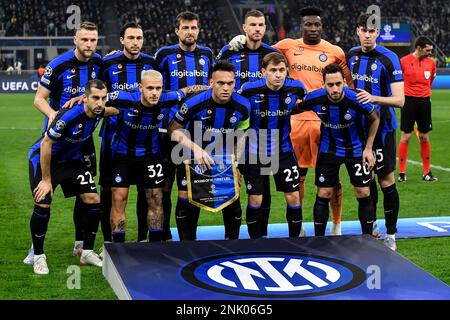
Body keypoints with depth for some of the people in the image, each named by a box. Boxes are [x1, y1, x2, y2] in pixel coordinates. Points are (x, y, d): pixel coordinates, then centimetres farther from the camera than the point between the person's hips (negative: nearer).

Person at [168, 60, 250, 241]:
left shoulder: (242, 106, -14)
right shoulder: (194, 104, -25)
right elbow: (174, 130, -12)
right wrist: (195, 148, -24)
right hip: (192, 158, -2)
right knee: (186, 198, -7)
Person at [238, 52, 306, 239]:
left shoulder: (296, 88, -12)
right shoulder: (249, 89, -18)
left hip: (284, 151, 2)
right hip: (255, 152, -2)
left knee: (293, 197, 1)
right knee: (255, 200, 1)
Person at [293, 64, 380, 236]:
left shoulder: (357, 100, -28)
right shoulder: (315, 99, -23)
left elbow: (375, 118, -7)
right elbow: (296, 109, 1)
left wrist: (368, 149, -6)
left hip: (356, 149, -1)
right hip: (328, 149, 1)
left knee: (363, 194, -2)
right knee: (323, 194, 0)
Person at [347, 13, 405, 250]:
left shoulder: (388, 59, -14)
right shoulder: (352, 55, 4)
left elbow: (399, 100, -18)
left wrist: (373, 98, -32)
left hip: (382, 126, -5)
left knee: (386, 180, -4)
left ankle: (390, 235, 5)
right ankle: (371, 226, 26)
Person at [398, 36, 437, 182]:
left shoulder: (431, 62, 6)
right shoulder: (404, 61, -8)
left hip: (424, 101, 4)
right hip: (409, 101, -4)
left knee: (424, 137, 7)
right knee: (406, 136, -3)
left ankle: (427, 172, 14)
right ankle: (401, 172, 5)